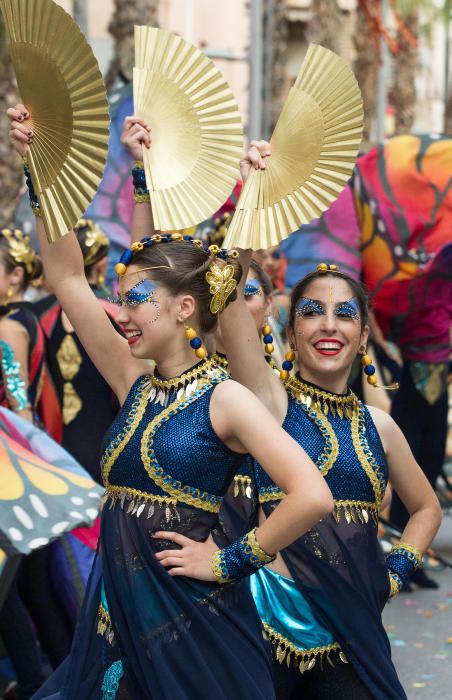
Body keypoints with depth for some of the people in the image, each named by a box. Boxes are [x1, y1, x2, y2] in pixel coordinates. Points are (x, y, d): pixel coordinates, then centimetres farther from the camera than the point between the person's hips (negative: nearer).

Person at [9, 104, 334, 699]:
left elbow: (312, 496, -23)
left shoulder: (225, 399, -10)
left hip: (194, 616, -6)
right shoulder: (134, 383, 8)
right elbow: (67, 277, 8)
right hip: (118, 603, 6)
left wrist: (231, 561, -14)